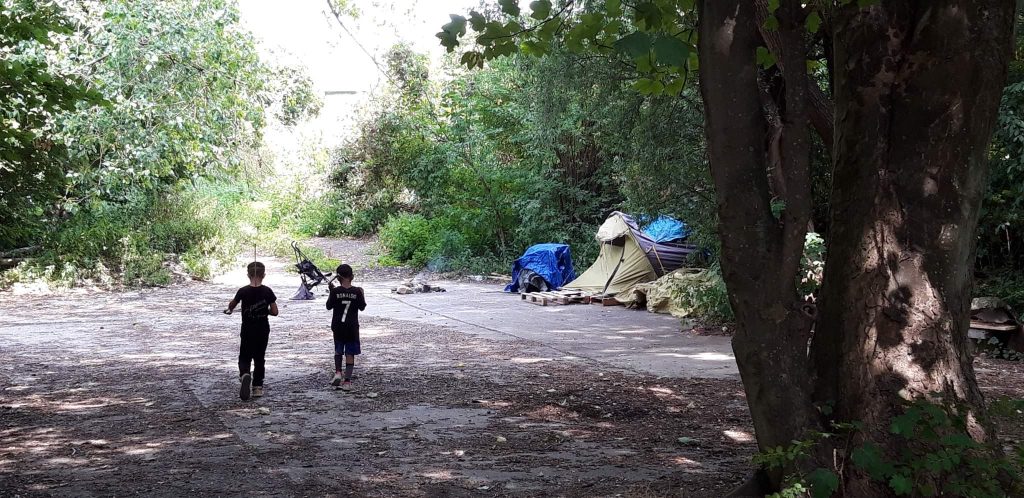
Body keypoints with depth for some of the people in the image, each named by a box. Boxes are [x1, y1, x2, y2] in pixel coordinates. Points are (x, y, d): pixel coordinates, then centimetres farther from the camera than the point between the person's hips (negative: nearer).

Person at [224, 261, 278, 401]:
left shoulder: (243, 291, -10)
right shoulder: (267, 291, -8)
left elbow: (232, 304, 10)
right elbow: (275, 311, -5)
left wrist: (229, 310, 32)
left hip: (247, 331, -1)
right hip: (263, 331, 1)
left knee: (244, 357, 8)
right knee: (259, 358, 15)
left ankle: (245, 375, -23)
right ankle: (258, 387, 16)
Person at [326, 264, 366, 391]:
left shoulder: (335, 291, -10)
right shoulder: (356, 292, -8)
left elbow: (329, 306, 0)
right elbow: (362, 307, 3)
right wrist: (361, 294, 15)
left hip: (338, 326, 0)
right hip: (352, 327, 0)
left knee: (338, 350, 20)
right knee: (350, 353, 4)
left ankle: (338, 372, 1)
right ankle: (347, 381, 1)